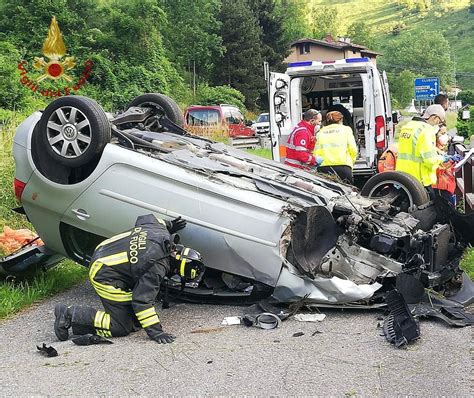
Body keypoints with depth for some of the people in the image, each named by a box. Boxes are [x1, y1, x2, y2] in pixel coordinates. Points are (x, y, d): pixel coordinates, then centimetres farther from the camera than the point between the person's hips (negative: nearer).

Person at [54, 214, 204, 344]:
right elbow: (142, 299, -24)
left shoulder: (159, 229, -3)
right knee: (122, 327, -6)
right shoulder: (158, 266, -25)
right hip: (105, 276, -10)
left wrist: (169, 225, 28)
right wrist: (154, 331, -22)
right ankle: (71, 315, -4)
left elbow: (143, 219, 19)